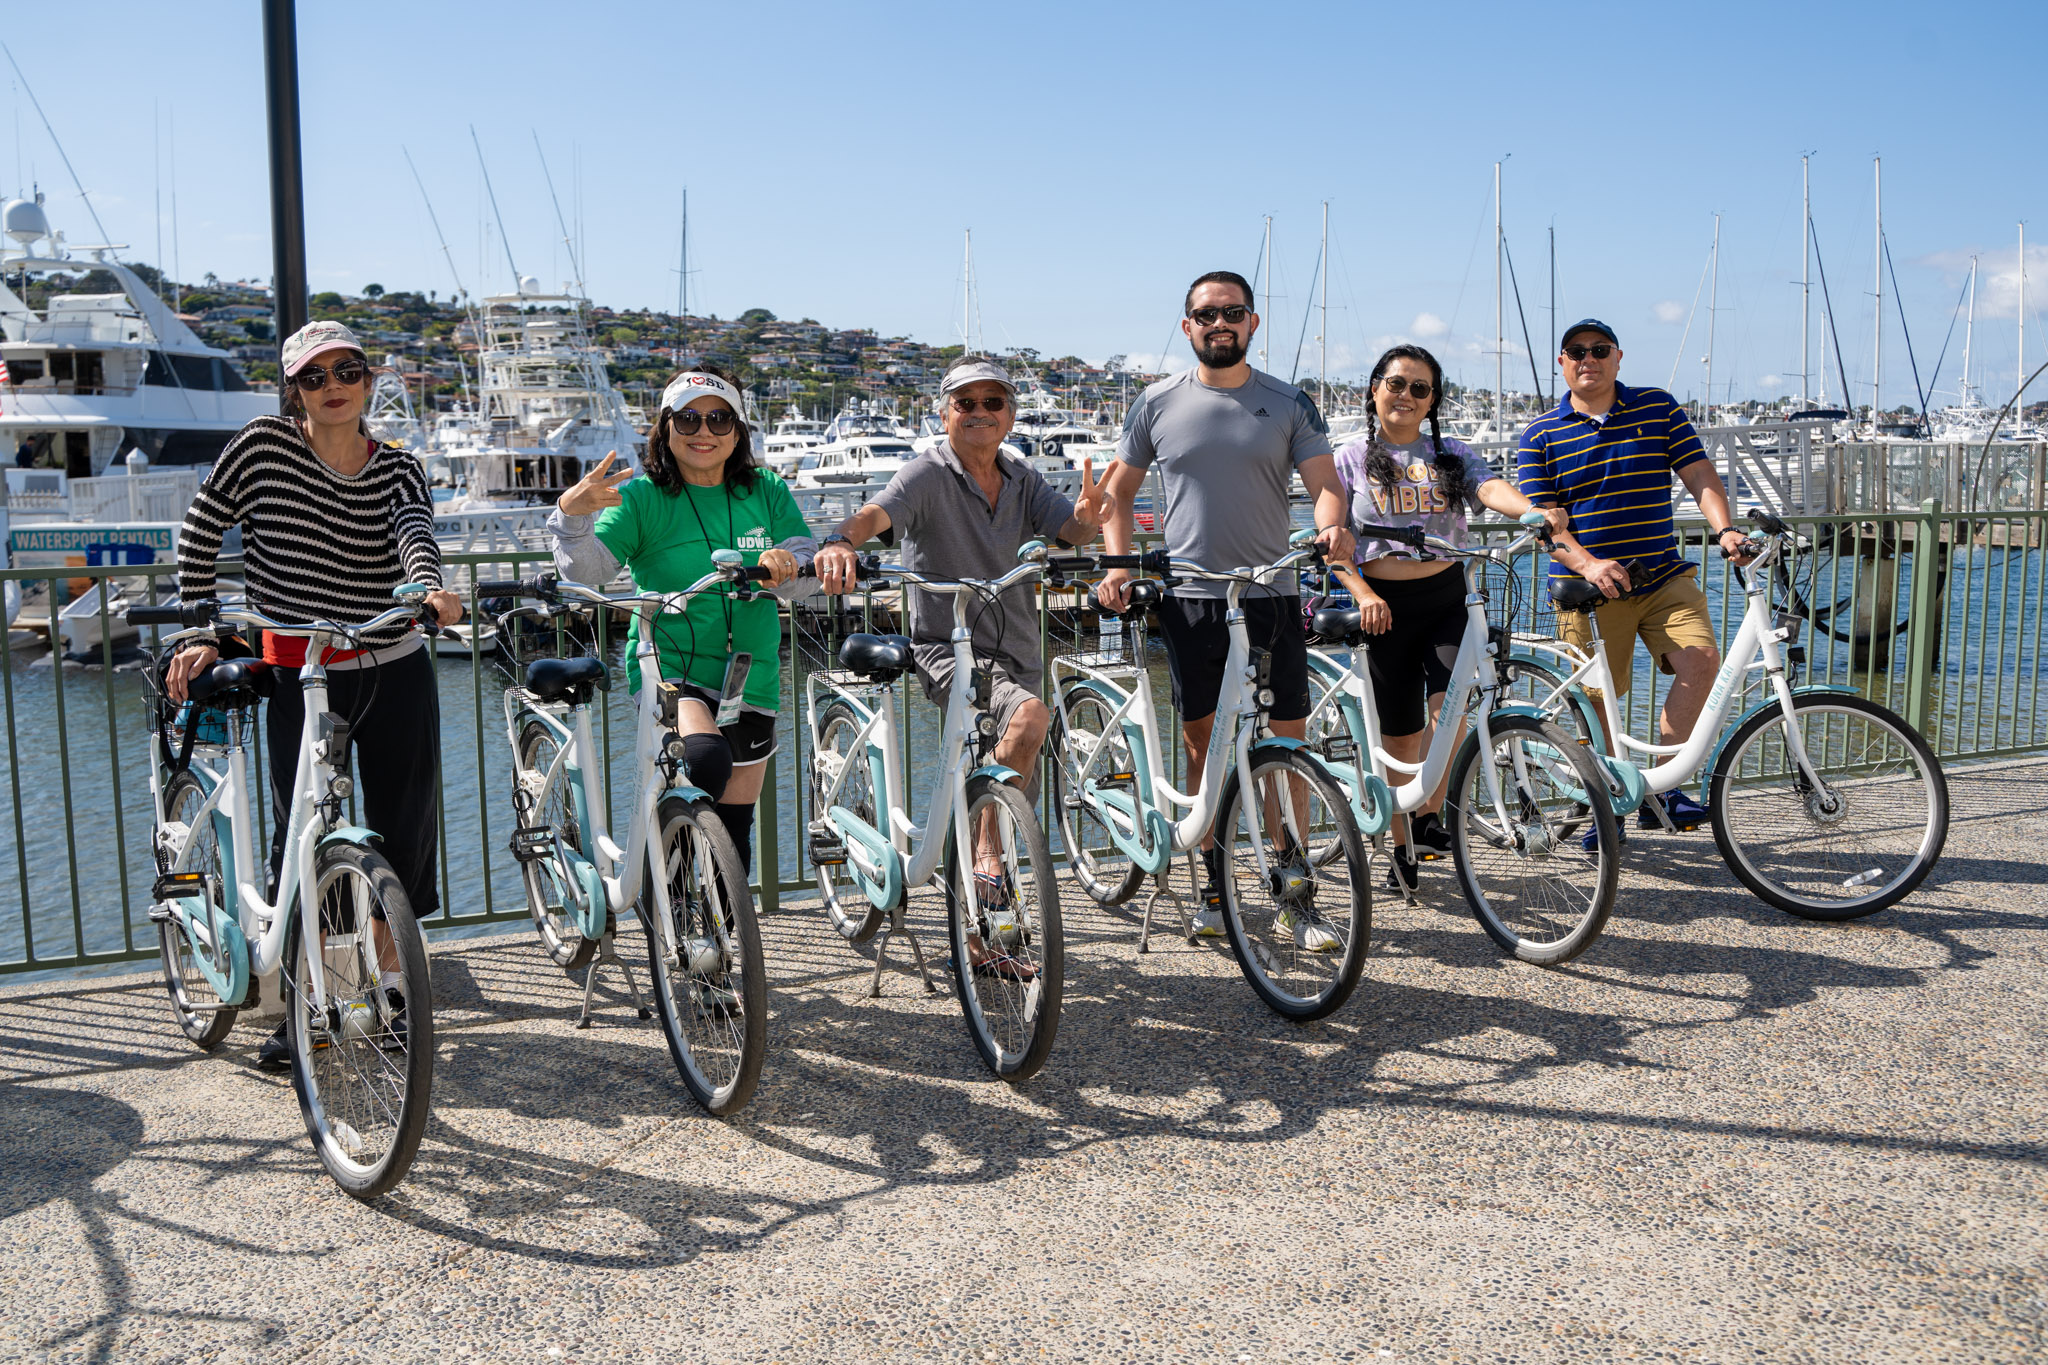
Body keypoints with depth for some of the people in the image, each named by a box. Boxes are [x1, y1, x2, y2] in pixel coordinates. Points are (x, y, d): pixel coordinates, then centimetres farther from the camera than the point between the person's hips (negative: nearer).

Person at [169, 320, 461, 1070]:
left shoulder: (398, 468, 3)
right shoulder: (262, 446, -3)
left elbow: (415, 531, -17)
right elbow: (200, 535, 4)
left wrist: (428, 587, -39)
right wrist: (199, 633, 0)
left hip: (398, 674, 2)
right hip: (300, 678, -2)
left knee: (403, 831, 7)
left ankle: (392, 985, 25)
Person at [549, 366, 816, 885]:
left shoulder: (767, 491, 4)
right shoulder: (642, 496, -4)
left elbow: (809, 571, -4)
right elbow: (585, 570, -15)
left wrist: (786, 563, -27)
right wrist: (571, 514, -34)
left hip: (750, 681, 4)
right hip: (670, 667, -3)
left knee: (734, 833, 11)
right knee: (707, 761, -34)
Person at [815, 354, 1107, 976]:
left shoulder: (1023, 480, 9)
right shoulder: (929, 474, -8)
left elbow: (1070, 529, -7)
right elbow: (878, 513, -26)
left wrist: (1087, 516, -32)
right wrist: (841, 540, -49)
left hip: (1015, 654, 6)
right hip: (948, 651, -6)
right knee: (1031, 715, -35)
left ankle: (978, 937, 25)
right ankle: (987, 857, -21)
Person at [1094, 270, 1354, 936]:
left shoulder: (1290, 405, 6)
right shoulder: (1157, 404, 7)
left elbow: (1326, 485, 1)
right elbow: (1117, 491, 13)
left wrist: (1331, 526, -21)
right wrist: (1118, 566, -1)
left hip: (1272, 597, 0)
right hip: (1189, 599, 0)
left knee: (1287, 745, -1)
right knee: (1202, 744, 6)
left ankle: (1295, 884, 11)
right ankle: (1213, 885, 18)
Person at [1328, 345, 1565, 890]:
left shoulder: (1451, 454, 9)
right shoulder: (1351, 459, 5)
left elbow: (1492, 488, -10)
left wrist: (1535, 512, -31)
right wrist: (1364, 595, -13)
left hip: (1446, 599, 1)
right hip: (1386, 606, -1)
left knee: (1448, 705, -22)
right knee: (1400, 734, 4)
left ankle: (1429, 817, -5)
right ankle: (1403, 846, 19)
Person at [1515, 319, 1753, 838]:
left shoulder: (1659, 408, 8)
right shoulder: (1540, 436, 3)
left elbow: (1700, 474, 2)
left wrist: (1723, 529, -17)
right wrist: (1588, 564, -22)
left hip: (1665, 576, 2)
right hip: (1588, 583, -1)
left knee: (1701, 660, -19)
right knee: (1596, 696, -1)